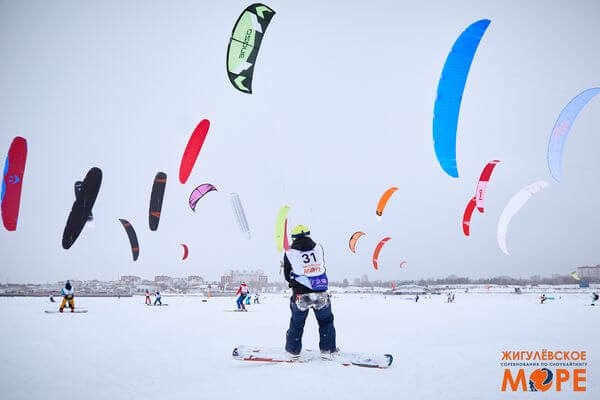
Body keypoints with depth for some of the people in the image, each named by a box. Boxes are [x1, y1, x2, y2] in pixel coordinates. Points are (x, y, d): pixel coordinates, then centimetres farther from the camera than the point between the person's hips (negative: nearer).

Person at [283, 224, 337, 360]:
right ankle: (328, 350, 20)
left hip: (300, 295, 0)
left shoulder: (289, 253, -1)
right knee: (326, 322, 20)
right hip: (321, 294, 1)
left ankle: (293, 350, 29)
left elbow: (287, 276, 8)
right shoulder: (318, 248, 2)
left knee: (297, 322, 20)